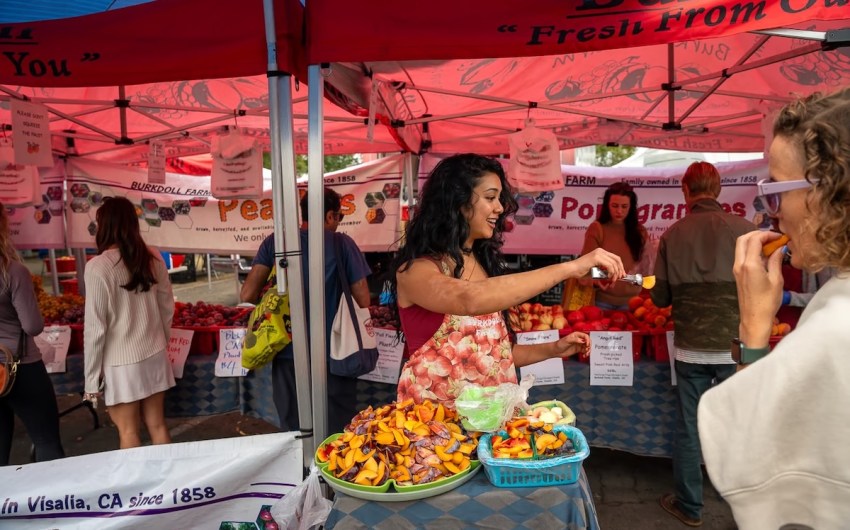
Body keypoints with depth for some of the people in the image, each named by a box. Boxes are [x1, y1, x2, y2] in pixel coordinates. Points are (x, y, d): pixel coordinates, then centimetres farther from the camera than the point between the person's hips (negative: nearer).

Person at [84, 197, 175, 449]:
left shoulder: (98, 267, -15)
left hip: (121, 364, -5)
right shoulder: (153, 258, -1)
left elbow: (95, 328, -13)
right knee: (157, 425, 15)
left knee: (128, 433, 9)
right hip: (154, 357, 5)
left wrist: (91, 378, -5)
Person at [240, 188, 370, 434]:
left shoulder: (274, 242, 0)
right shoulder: (342, 243, -5)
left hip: (288, 355, 2)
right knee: (338, 436, 12)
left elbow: (247, 295, -4)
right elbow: (363, 302, -5)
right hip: (332, 356, -2)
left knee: (293, 434, 16)